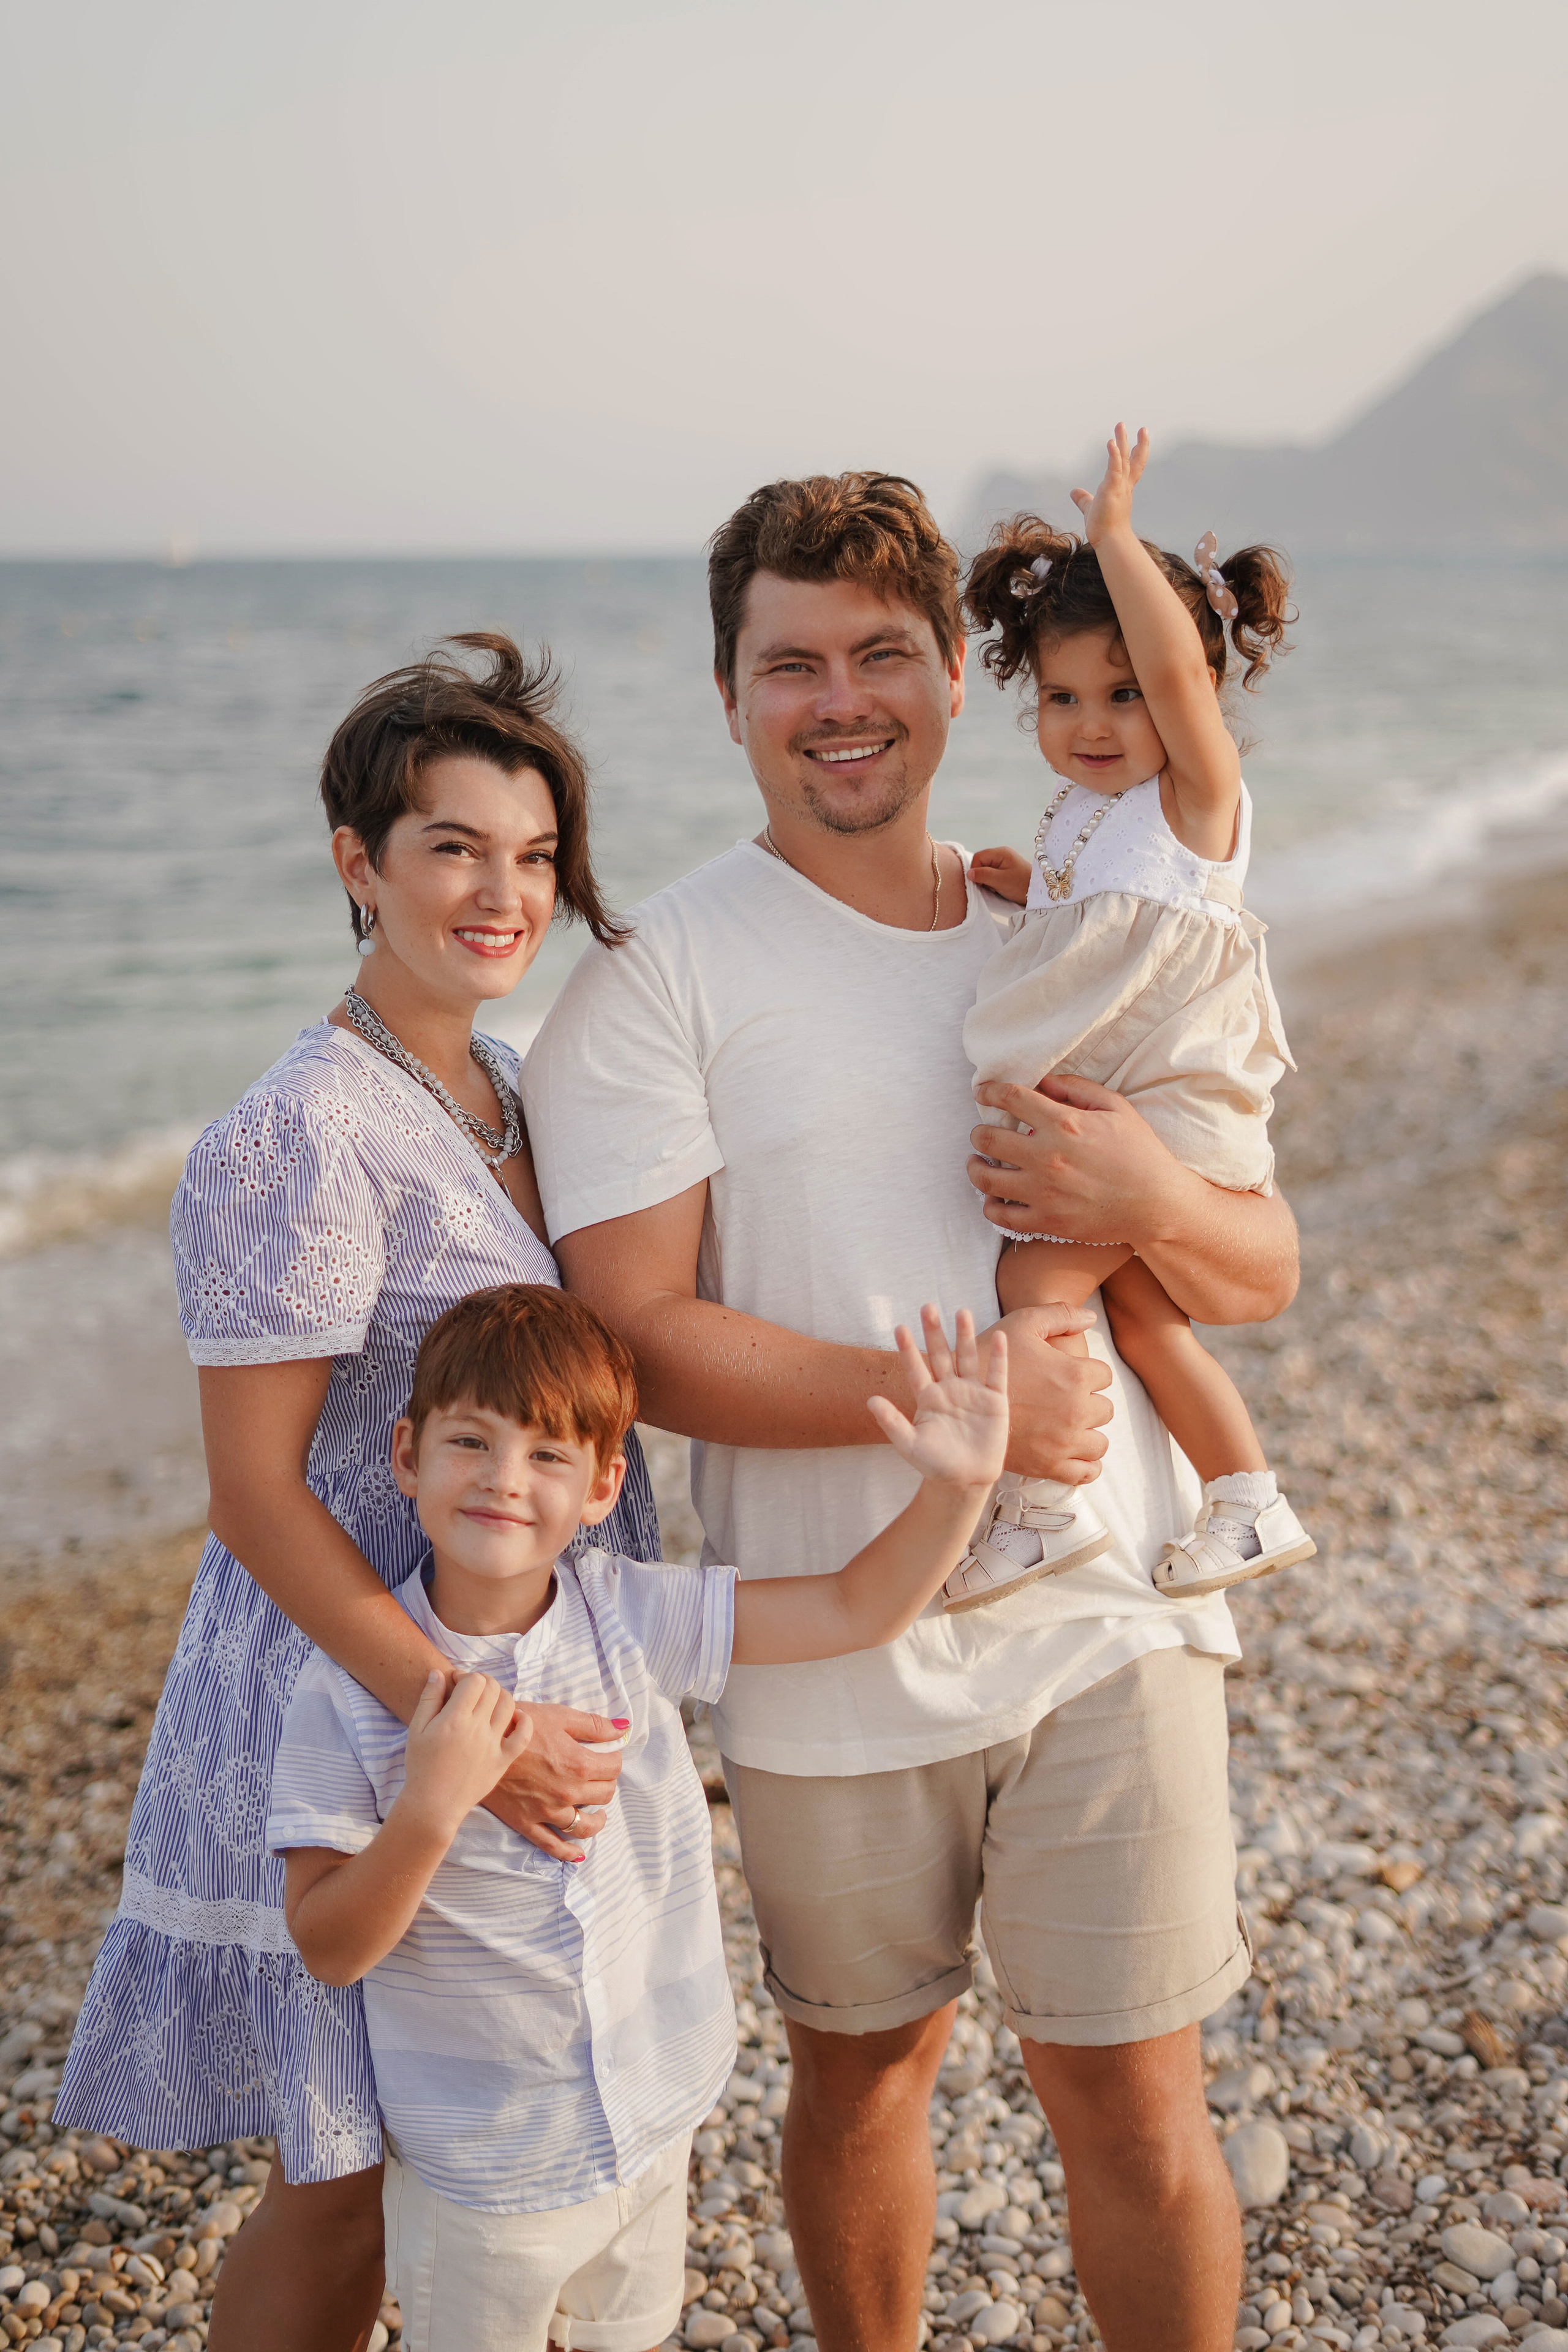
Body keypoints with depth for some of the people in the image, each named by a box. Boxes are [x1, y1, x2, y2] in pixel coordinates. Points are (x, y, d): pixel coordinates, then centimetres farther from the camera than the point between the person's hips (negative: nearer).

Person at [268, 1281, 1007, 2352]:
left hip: (653, 2130, 4)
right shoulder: (351, 1686, -19)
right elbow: (330, 1948, -18)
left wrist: (957, 1486, -25)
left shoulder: (635, 1619, -10)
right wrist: (430, 1808, -33)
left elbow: (856, 1609, -10)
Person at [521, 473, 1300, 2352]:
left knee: (1134, 2103, 6)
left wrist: (1149, 1199, -14)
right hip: (834, 1651, -2)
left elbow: (1265, 1278, 8)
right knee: (860, 2072, 17)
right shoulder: (657, 976, -7)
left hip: (1108, 1628, 2)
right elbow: (636, 1339, -15)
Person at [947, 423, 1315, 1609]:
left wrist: (1116, 535, -26)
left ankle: (1045, 1505, -6)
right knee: (1141, 1314, 17)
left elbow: (1176, 668, -29)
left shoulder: (1197, 789, -11)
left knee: (1035, 1277, -17)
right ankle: (1251, 1504, 28)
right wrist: (1030, 887, 14)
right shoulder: (1080, 814, 13)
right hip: (1103, 1116, 10)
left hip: (1176, 1109, -10)